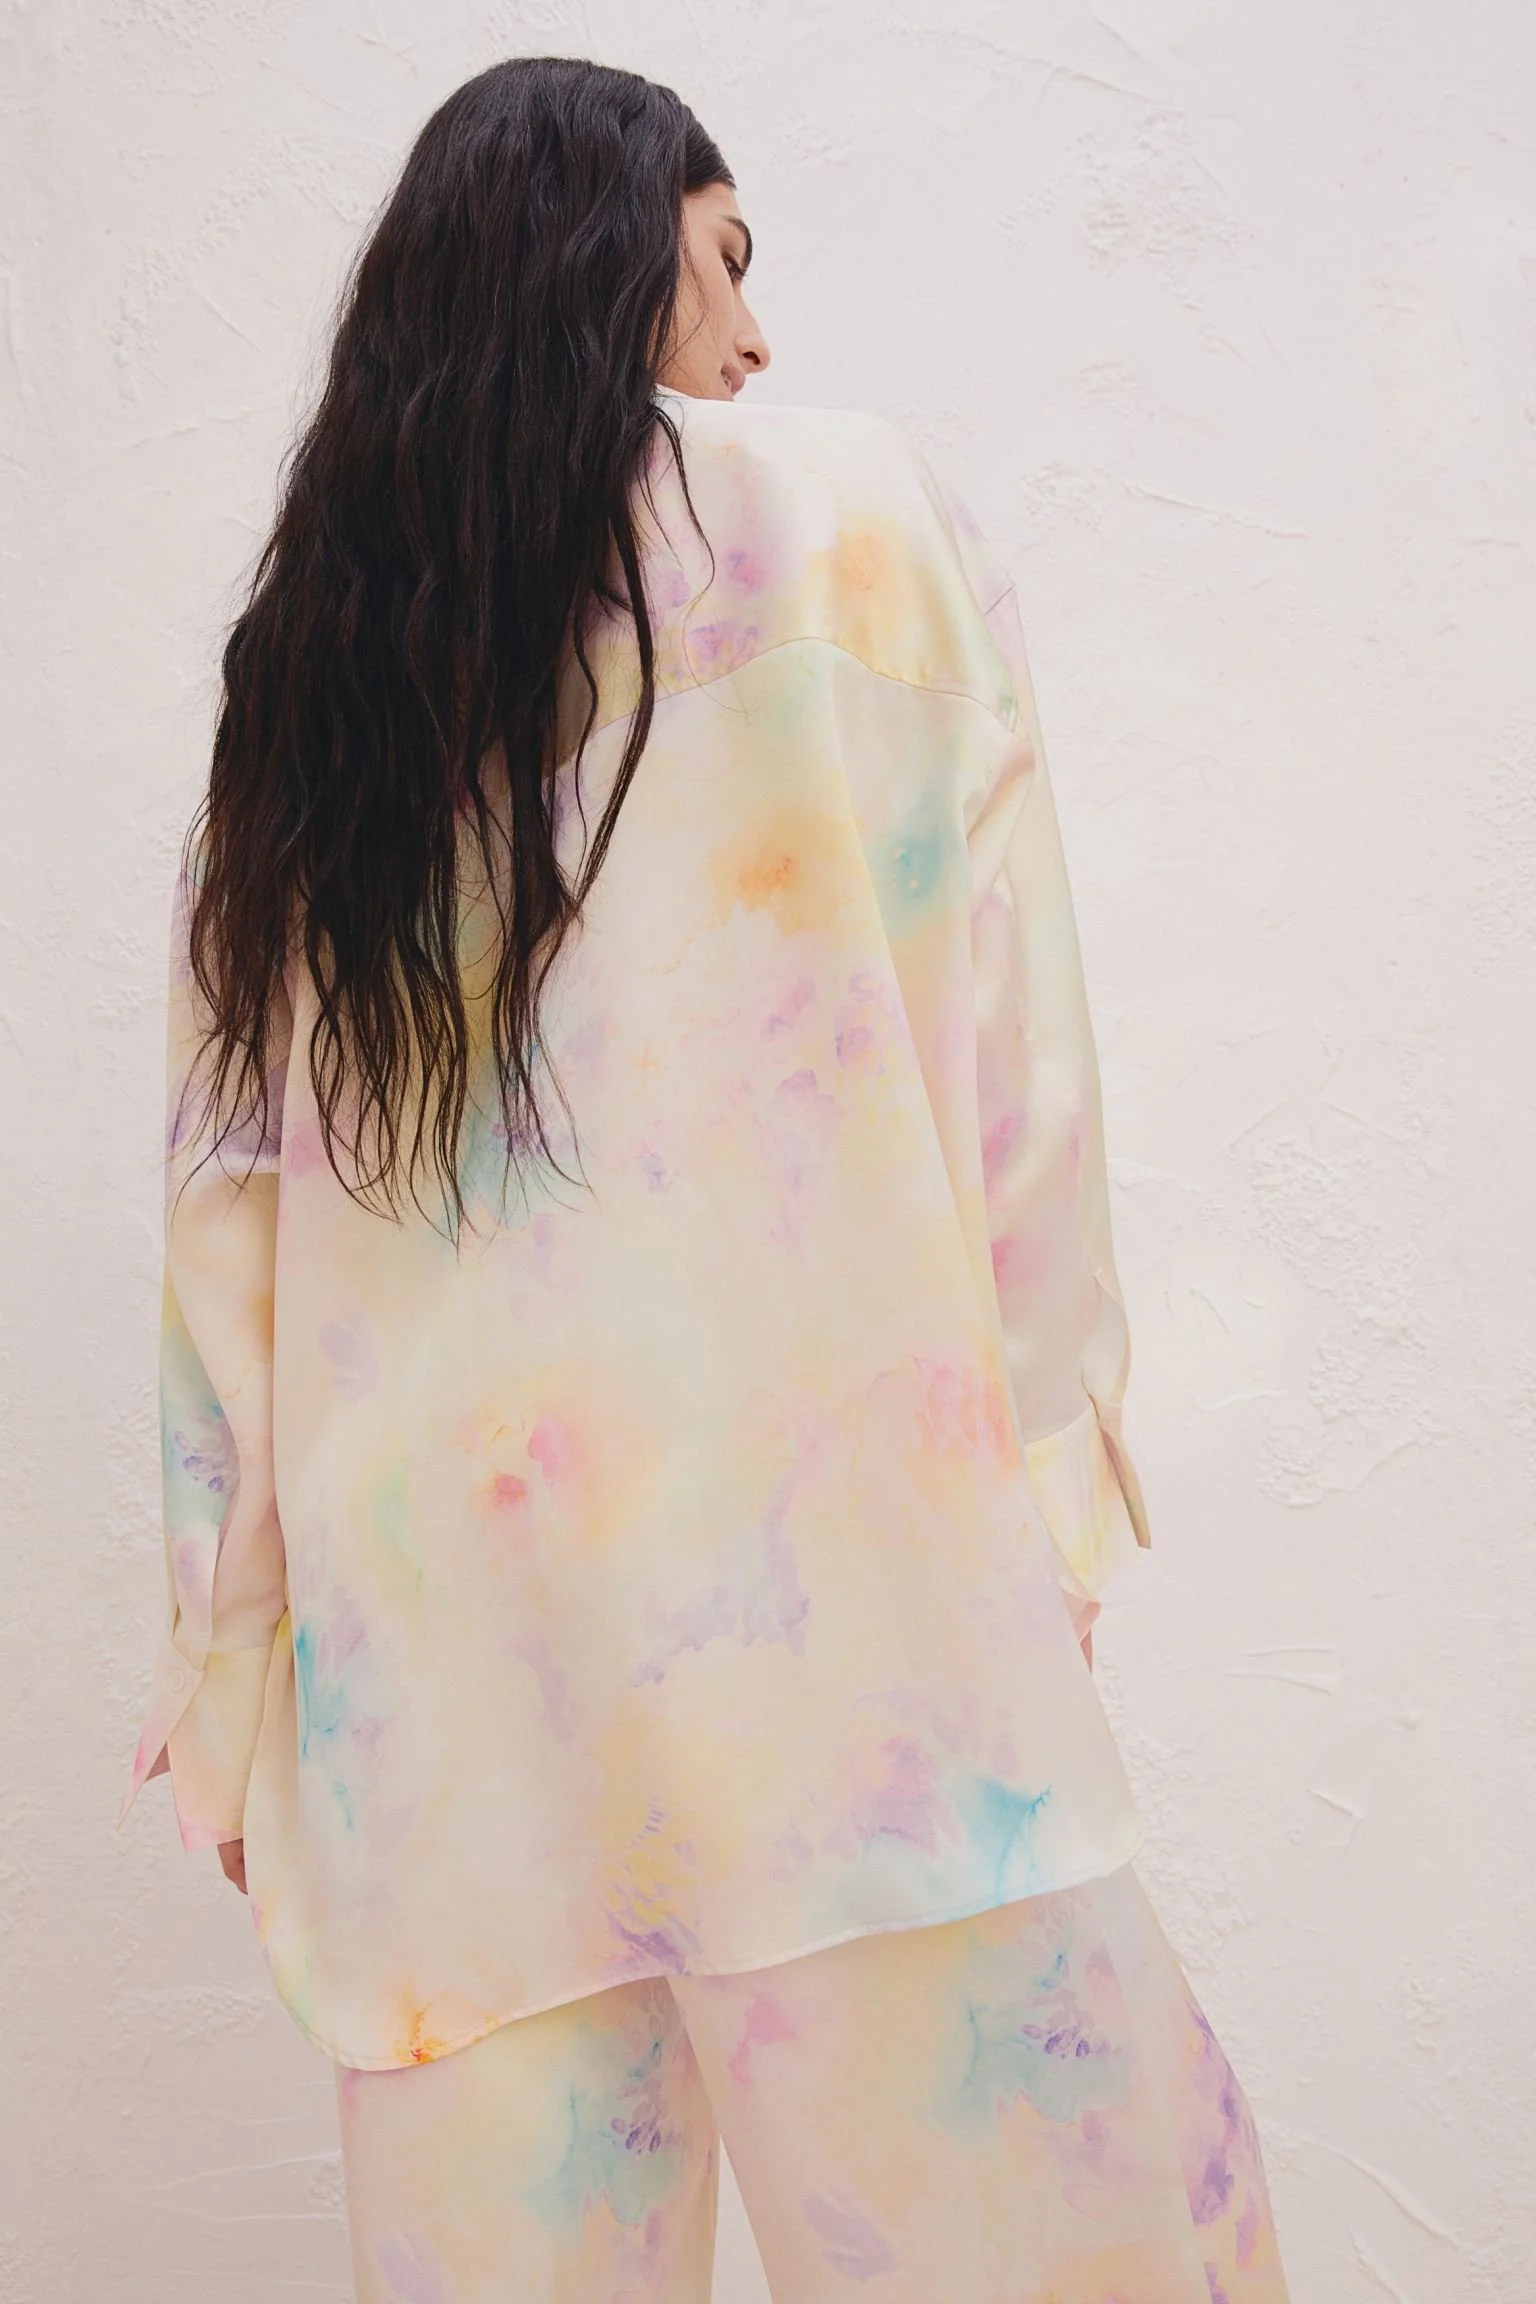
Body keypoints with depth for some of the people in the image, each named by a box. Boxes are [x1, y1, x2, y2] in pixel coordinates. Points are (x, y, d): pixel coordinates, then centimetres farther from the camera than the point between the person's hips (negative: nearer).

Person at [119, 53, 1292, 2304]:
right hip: (819, 1547, -5)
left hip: (423, 1608, 5)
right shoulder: (849, 516, 6)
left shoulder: (293, 663, 15)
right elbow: (996, 1030, 1)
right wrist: (1050, 1445, 6)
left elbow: (226, 1175, 12)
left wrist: (237, 1647, 16)